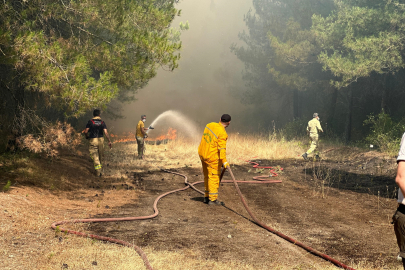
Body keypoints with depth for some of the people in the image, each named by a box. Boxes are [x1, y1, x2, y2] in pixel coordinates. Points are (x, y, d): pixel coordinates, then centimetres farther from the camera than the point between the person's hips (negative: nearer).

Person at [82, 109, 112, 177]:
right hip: (100, 139, 2)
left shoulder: (90, 122, -4)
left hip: (92, 140, -2)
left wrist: (87, 136, 11)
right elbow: (106, 132, -9)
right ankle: (100, 167, 32)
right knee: (101, 155, 18)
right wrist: (109, 141, -7)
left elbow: (86, 131, -10)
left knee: (95, 156, -1)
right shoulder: (102, 122, 0)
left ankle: (98, 172, -8)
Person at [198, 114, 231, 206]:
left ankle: (207, 197, 26)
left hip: (202, 153, 8)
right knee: (214, 177, -1)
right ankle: (213, 199, 0)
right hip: (212, 157, -8)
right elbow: (222, 148, -27)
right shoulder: (222, 133, -20)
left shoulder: (210, 125, 2)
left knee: (207, 176, 18)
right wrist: (224, 161, -30)